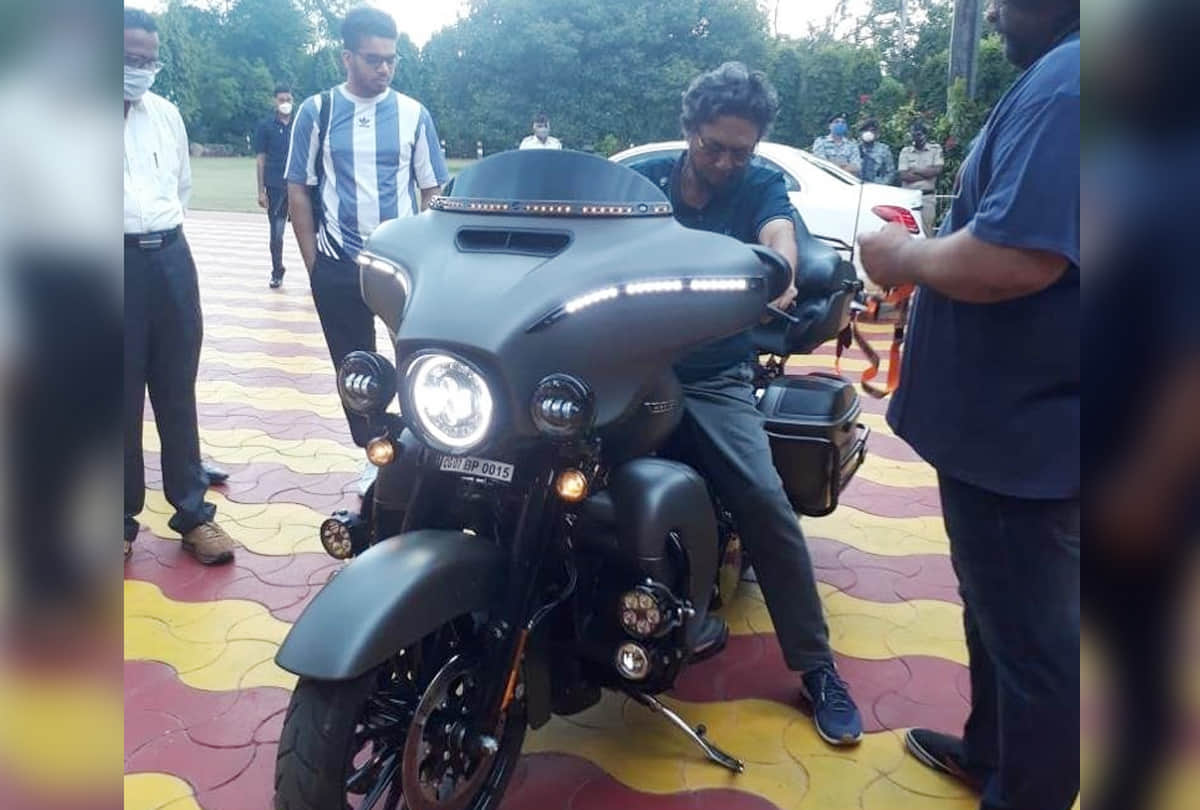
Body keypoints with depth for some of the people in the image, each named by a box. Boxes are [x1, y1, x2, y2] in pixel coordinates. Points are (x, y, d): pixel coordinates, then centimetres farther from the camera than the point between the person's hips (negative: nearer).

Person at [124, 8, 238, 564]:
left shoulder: (167, 114, 10)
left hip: (171, 258, 4)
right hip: (121, 260, -4)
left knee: (177, 393, 9)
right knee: (122, 398, 4)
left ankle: (192, 512, 17)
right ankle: (122, 518, 18)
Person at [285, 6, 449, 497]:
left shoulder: (413, 114, 0)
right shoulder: (316, 112, -1)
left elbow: (433, 191, 3)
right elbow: (298, 189, 3)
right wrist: (313, 263, 0)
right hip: (339, 265, 1)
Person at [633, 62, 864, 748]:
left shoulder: (763, 186, 6)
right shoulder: (642, 180, 10)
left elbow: (779, 236, -15)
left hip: (714, 376, -1)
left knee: (764, 499, -18)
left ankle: (816, 664, -4)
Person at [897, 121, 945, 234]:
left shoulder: (936, 149, 7)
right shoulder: (905, 151, 8)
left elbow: (937, 170, -6)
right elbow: (904, 175, -4)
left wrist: (915, 170, -4)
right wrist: (927, 174, -6)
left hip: (928, 196, -1)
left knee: (927, 231, -3)